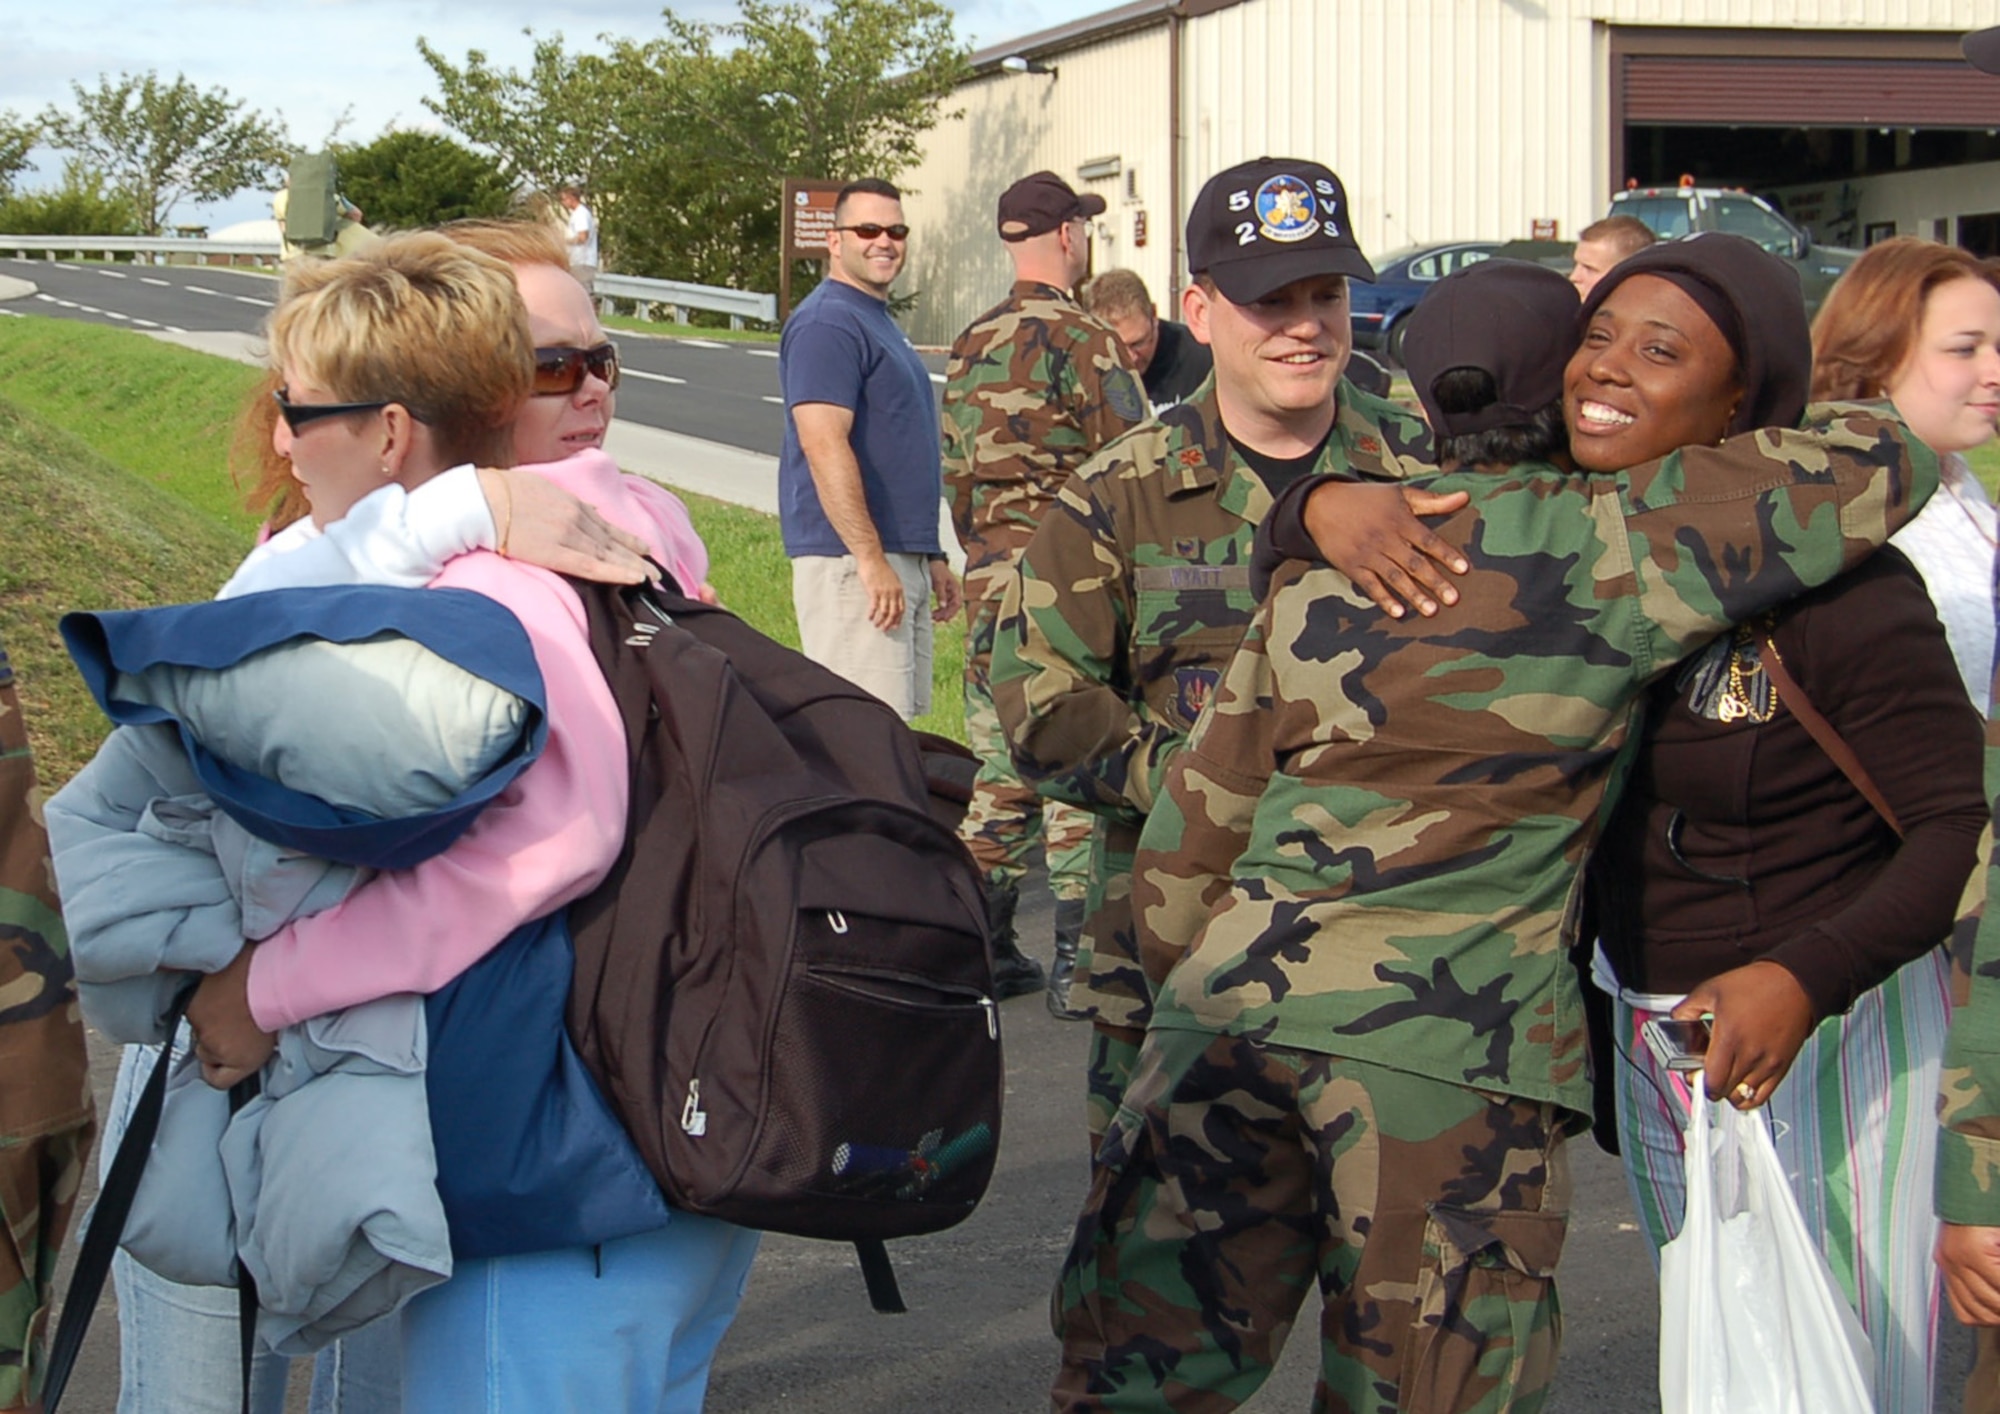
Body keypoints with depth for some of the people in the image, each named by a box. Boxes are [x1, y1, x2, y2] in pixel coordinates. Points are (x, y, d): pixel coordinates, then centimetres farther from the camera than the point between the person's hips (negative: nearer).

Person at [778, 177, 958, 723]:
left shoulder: (881, 323, 20)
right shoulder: (826, 323, -12)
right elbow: (824, 445, -22)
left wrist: (931, 558, 24)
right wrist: (870, 559, -24)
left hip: (903, 559, 10)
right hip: (851, 560, -10)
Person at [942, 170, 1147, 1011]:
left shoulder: (971, 346, 12)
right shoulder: (1081, 340, -11)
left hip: (992, 581, 7)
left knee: (1001, 771, 12)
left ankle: (986, 951, 15)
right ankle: (1077, 963, 0)